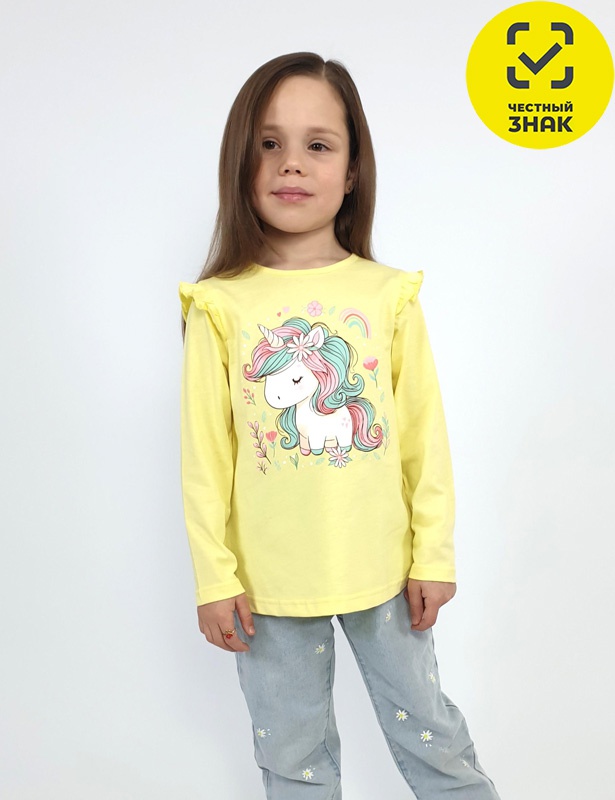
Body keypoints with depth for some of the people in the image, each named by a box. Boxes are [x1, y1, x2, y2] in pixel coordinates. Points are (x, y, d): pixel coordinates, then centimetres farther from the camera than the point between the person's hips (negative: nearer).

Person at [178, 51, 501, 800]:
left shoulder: (389, 294, -6)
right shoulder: (219, 306, -8)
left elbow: (425, 436, -2)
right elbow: (204, 455, -5)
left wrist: (434, 554, 0)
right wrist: (215, 577, -4)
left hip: (384, 568, 1)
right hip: (269, 580, 0)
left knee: (428, 729, 20)